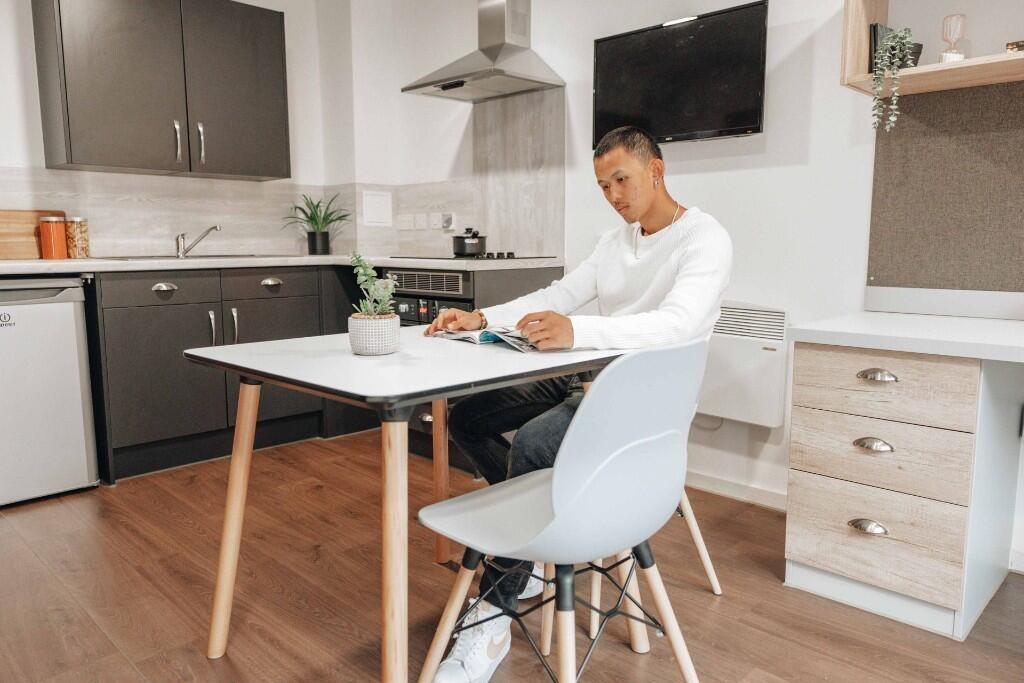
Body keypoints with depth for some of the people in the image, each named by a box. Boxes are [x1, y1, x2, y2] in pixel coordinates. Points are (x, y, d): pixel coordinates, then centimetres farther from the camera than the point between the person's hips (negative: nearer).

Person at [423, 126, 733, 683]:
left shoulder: (705, 239, -13)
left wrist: (575, 330, -47)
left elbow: (677, 323, -31)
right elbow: (559, 294, 10)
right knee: (465, 418, 3)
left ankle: (492, 620, -19)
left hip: (649, 396, -8)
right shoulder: (615, 241, 13)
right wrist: (481, 319, -6)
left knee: (531, 445, -33)